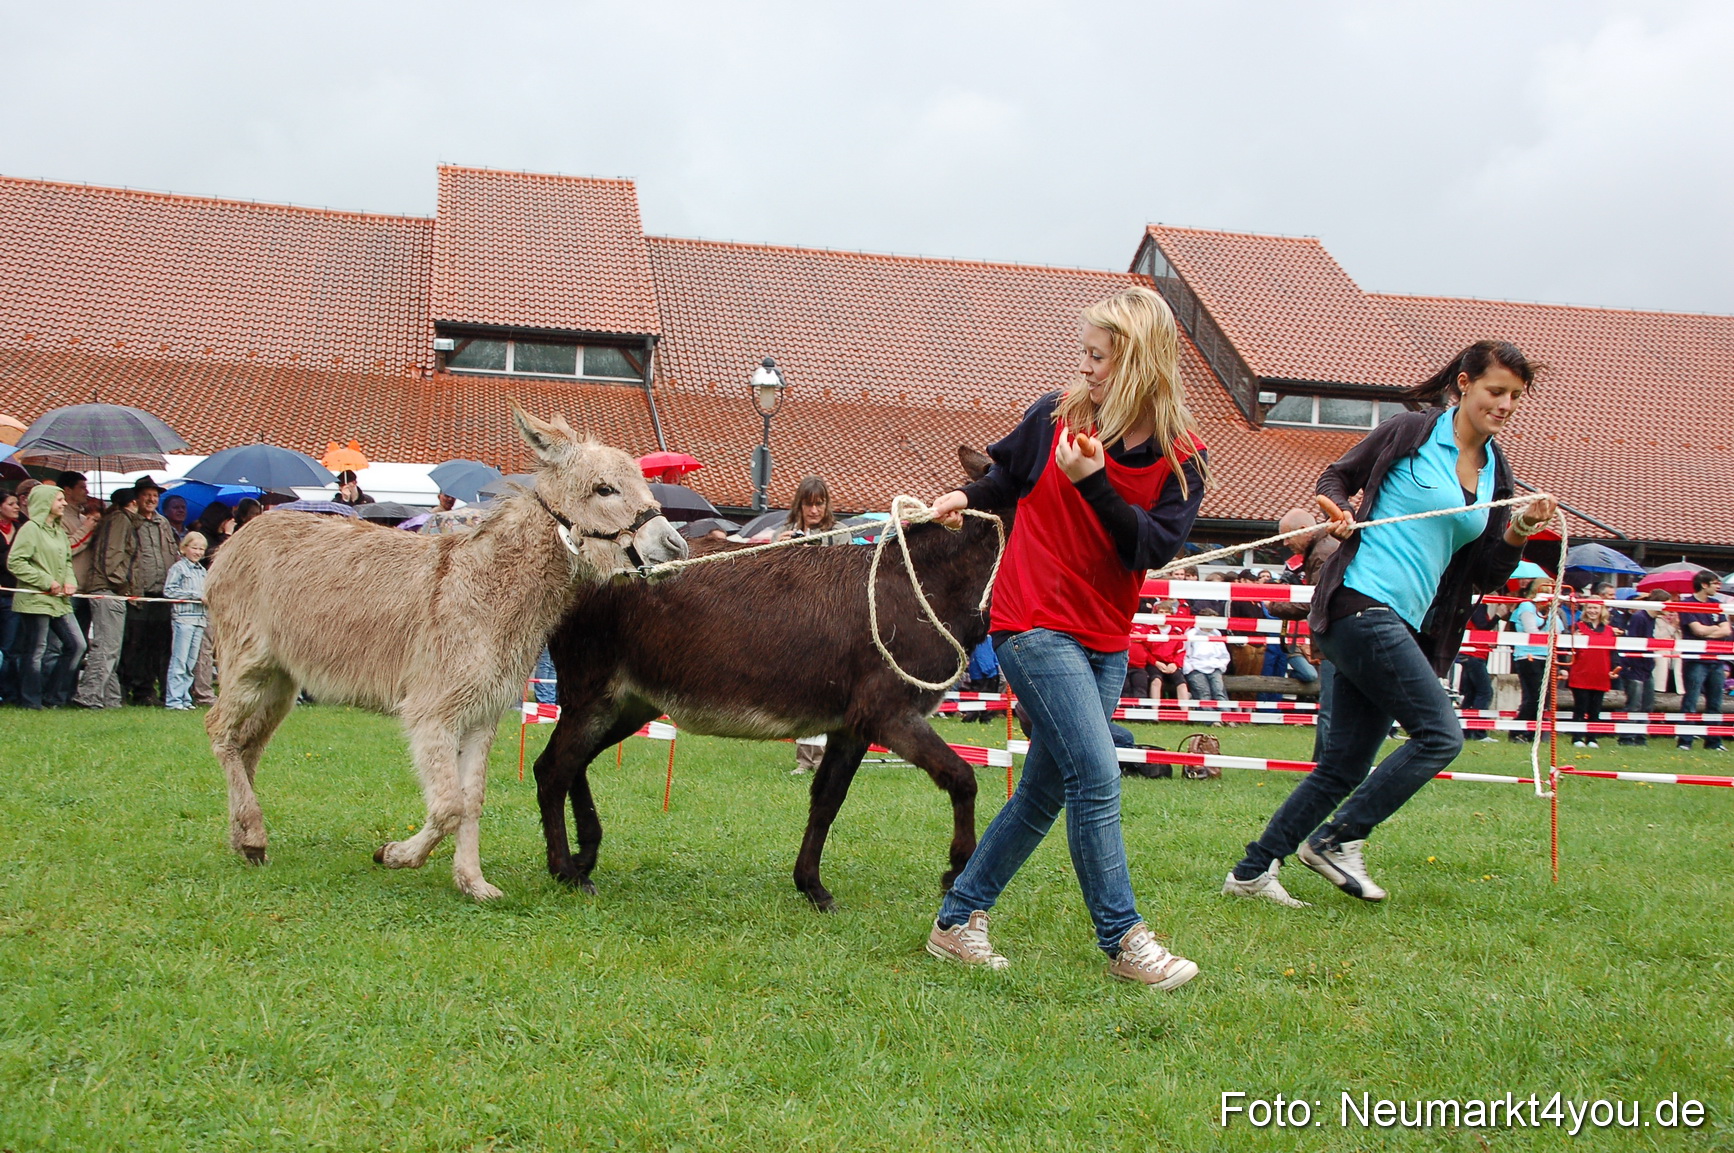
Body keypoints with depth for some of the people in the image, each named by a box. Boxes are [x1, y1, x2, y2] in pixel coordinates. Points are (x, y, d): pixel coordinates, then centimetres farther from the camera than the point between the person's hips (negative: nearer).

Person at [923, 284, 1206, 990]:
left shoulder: (1181, 459, -2)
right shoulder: (1055, 417, -2)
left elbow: (1155, 547, -14)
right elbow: (1008, 477, 16)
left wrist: (1093, 482, -23)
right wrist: (966, 497, 0)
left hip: (1106, 642, 4)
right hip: (1034, 624, -3)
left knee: (1043, 793, 8)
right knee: (1096, 774, -15)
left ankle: (957, 921, 22)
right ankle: (1124, 940, -4)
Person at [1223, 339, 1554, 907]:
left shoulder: (1496, 473, 16)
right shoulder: (1412, 432, -1)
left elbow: (1483, 576, 15)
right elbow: (1338, 475, 6)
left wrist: (1521, 531, -2)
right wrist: (1338, 510, -15)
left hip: (1405, 626, 7)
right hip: (1362, 603, -7)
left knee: (1345, 764, 6)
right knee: (1441, 734, -14)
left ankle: (1251, 872, 12)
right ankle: (1336, 839, -3)